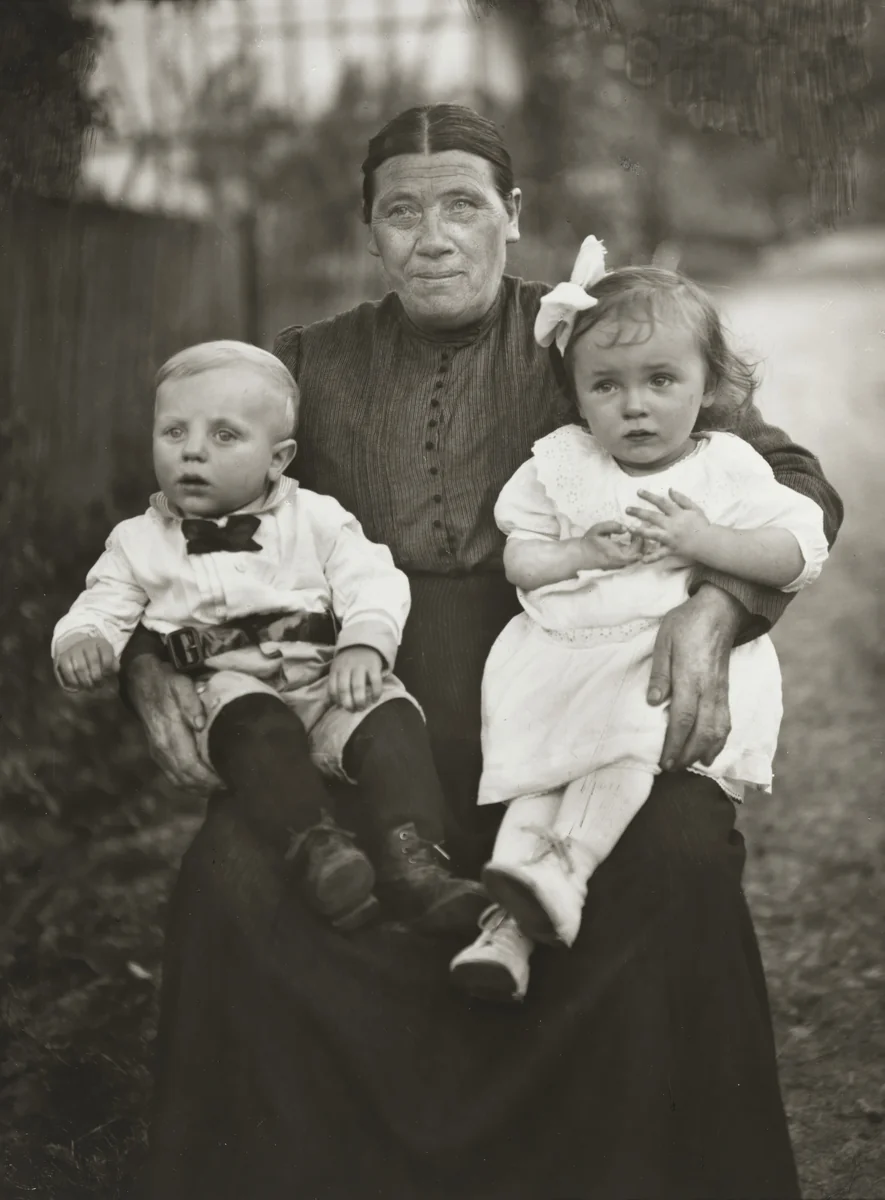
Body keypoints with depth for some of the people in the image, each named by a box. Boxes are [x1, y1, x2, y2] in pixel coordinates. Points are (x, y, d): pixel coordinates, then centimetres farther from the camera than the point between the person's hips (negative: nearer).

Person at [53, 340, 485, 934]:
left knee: (391, 717, -28)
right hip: (229, 686, -1)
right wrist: (82, 640, -15)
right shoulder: (139, 541, 16)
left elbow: (372, 582, 3)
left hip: (327, 681, 1)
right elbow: (103, 608, 10)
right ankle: (317, 843, -48)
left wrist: (364, 644, -18)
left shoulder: (315, 517, 12)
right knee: (254, 722, -35)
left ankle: (412, 858, -37)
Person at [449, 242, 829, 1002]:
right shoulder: (560, 464, 12)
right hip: (563, 652, 3)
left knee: (625, 738, -31)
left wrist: (698, 538, -13)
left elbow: (801, 556, -4)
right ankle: (517, 913, -23)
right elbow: (520, 560, 10)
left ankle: (562, 870, -33)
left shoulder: (728, 469, 4)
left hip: (678, 657, -2)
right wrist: (583, 552, -9)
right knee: (534, 760, -18)